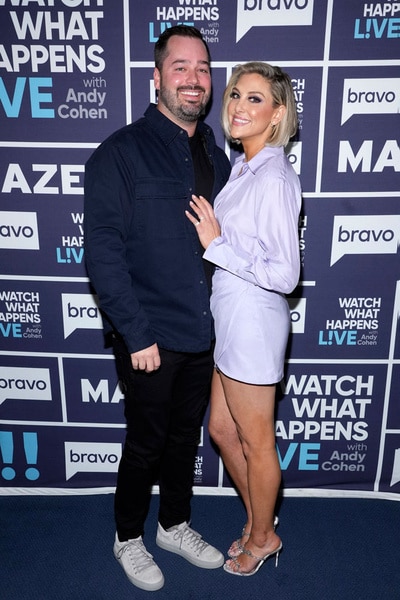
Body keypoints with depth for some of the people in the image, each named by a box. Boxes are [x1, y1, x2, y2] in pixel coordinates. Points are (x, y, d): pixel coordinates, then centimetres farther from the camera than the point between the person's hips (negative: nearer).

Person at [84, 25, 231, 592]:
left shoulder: (215, 157, 9)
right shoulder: (121, 152, -10)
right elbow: (102, 250, -15)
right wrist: (137, 333, -18)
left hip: (202, 332, 6)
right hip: (149, 337, -5)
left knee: (185, 436, 20)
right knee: (146, 442, 11)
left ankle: (175, 524, 44)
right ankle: (128, 538, 38)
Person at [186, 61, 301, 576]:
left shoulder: (275, 178, -19)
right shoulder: (242, 167, 9)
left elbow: (284, 274, -21)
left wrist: (215, 244, -18)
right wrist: (211, 238, 3)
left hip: (254, 321, -9)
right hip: (230, 317, 9)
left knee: (255, 443, 11)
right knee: (221, 429, 21)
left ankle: (263, 538, 39)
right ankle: (258, 521, 45)